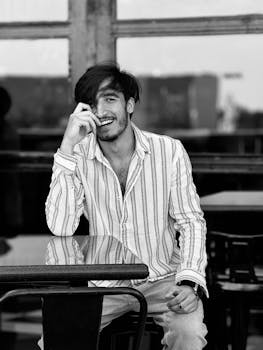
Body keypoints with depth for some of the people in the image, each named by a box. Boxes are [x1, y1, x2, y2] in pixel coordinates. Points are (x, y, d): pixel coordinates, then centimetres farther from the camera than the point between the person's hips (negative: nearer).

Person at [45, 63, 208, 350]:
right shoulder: (78, 156, -6)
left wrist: (189, 281, -19)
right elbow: (60, 227, -18)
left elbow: (190, 221, -2)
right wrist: (68, 146, -22)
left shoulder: (169, 151, -7)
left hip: (163, 279, 0)